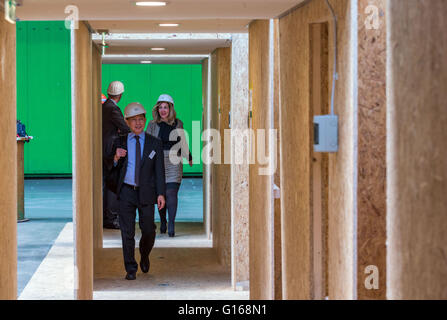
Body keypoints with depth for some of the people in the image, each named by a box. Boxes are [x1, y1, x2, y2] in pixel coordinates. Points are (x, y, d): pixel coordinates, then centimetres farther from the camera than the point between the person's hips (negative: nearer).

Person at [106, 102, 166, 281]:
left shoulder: (154, 143, 5)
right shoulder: (119, 142, 5)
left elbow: (159, 171, 3)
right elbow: (110, 169, 6)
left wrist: (161, 193, -5)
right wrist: (116, 158, -15)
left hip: (146, 193, 0)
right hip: (126, 192, 0)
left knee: (148, 231, 4)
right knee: (127, 232, 0)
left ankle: (144, 256, 34)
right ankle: (130, 269, 10)